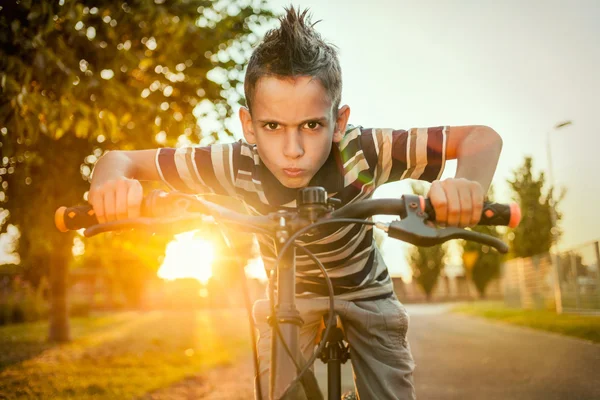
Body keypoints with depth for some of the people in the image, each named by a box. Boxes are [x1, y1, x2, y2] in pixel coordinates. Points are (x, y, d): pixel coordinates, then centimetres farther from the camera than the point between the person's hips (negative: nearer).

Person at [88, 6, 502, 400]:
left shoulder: (363, 153, -36)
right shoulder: (236, 165, -32)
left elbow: (483, 137, -30)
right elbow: (120, 159, -25)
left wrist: (467, 186, -54)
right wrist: (112, 188, -50)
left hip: (364, 293, 0)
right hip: (289, 296, 1)